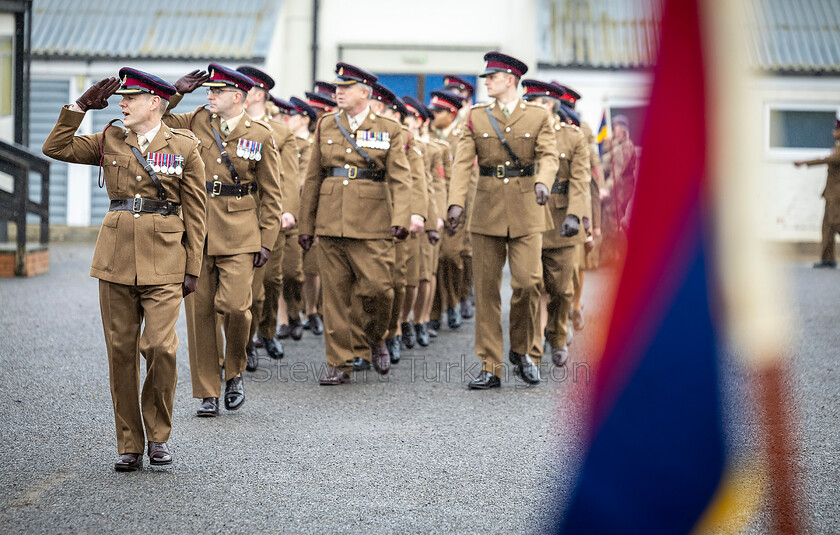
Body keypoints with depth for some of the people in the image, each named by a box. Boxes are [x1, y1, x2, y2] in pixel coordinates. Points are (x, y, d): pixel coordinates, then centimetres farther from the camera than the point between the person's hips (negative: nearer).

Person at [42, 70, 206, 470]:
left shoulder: (184, 147, 2)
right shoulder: (110, 141, 9)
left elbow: (194, 211, 3)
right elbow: (56, 148, 5)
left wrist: (193, 267, -1)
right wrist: (81, 105, 0)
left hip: (163, 260, -3)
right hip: (116, 256, 3)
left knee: (161, 347, -13)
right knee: (121, 351, 2)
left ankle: (157, 436, 7)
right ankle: (129, 444, 11)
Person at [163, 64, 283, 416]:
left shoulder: (260, 135, 1)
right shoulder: (197, 122, 7)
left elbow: (272, 193, 4)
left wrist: (267, 240, -1)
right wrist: (177, 91, 2)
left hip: (239, 236, -3)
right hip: (197, 231, 3)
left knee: (233, 305, -14)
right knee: (199, 311, 1)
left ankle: (235, 373, 14)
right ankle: (207, 395, 10)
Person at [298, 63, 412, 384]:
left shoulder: (389, 130, 4)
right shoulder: (326, 125, 12)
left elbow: (400, 178, -3)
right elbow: (313, 178, 14)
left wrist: (401, 219, -18)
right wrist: (306, 225, 13)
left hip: (372, 225, -2)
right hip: (331, 223, 2)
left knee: (377, 288, -8)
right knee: (335, 294, 2)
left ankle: (376, 339, 22)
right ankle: (338, 365, 8)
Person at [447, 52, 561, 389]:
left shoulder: (538, 117, 6)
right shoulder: (476, 117, 8)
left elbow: (549, 156, -6)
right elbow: (463, 162, -1)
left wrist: (543, 182, -28)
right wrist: (456, 202, -16)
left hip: (526, 210, -1)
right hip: (487, 209, 2)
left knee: (528, 281, -11)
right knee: (486, 288, 0)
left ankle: (524, 352, 13)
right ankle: (490, 368, 5)